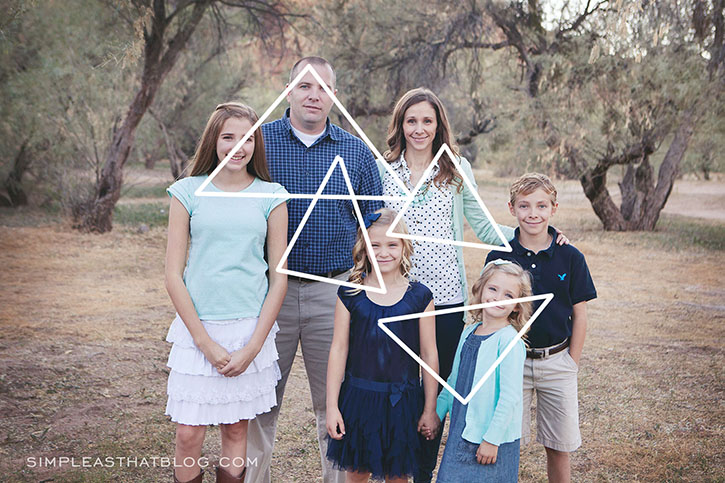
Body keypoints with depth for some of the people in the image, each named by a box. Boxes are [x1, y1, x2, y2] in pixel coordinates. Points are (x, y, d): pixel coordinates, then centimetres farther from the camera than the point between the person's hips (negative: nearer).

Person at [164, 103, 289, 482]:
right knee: (189, 434, -1)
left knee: (237, 428, 8)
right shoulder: (188, 192, 1)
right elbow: (173, 276, -1)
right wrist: (206, 343, -8)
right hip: (197, 328, -1)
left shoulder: (271, 196, 3)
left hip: (252, 329, 1)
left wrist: (253, 346, -6)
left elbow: (279, 277, 2)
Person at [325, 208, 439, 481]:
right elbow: (339, 349, 0)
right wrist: (332, 406, -2)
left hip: (402, 402, 0)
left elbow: (429, 354, 1)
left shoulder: (419, 297, -3)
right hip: (358, 397, 1)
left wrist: (430, 409, 3)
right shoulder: (350, 294, -2)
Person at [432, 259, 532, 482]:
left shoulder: (509, 341, -16)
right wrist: (437, 412, 18)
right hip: (460, 434, 7)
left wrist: (492, 439, -18)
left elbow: (510, 397, -18)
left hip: (493, 440, -7)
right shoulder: (469, 333, 7)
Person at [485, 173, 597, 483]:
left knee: (558, 446, 9)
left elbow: (580, 316, 2)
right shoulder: (498, 257, -3)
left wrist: (571, 363, -1)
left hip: (557, 361, 0)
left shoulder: (571, 258, -3)